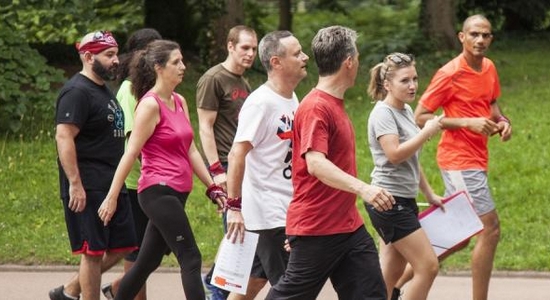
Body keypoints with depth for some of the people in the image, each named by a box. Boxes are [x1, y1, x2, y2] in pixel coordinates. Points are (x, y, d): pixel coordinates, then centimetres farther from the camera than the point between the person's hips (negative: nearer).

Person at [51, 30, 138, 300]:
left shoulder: (103, 90, 19)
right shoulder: (77, 92, -13)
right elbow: (63, 137, -20)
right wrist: (75, 184, -25)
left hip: (112, 185, 10)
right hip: (88, 188, -10)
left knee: (121, 247, 10)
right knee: (94, 252, -6)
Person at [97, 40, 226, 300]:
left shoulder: (180, 102, 14)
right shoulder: (150, 105, -11)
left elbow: (190, 151, 17)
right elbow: (130, 154, -12)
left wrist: (212, 188, 13)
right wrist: (112, 198, -12)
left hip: (176, 194, 8)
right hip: (158, 191, -8)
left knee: (148, 262, 13)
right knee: (190, 259, -11)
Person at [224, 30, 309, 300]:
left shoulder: (291, 98, 11)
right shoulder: (260, 103, -16)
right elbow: (237, 154, -21)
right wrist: (234, 206, -24)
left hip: (287, 210, 8)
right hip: (267, 214, -8)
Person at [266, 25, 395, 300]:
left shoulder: (334, 104, 15)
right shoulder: (316, 107, -16)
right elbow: (315, 164, -30)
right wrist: (362, 188, -41)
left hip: (349, 225, 9)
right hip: (316, 229, -9)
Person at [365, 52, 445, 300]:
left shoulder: (406, 110, 15)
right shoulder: (383, 113, -13)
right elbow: (395, 154, -25)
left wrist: (429, 193, 26)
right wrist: (427, 132, -20)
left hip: (404, 201, 9)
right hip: (389, 202, -9)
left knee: (390, 275, 10)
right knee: (428, 266, -11)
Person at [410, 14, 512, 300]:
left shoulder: (489, 68, 8)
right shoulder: (450, 73, -14)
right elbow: (420, 117, -13)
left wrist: (503, 121, 2)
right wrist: (468, 122, -21)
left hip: (476, 160, 8)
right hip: (460, 161, -8)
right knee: (490, 228, -10)